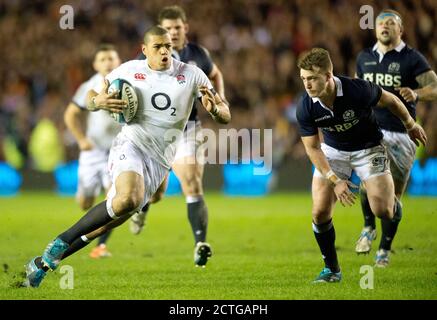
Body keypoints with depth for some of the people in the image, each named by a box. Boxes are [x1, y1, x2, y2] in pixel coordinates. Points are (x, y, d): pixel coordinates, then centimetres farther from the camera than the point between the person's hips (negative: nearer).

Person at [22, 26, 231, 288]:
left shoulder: (191, 75, 4)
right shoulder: (129, 70, 4)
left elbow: (225, 116, 4)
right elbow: (91, 97, 16)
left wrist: (215, 108, -20)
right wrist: (98, 102, -9)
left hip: (159, 162, 2)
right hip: (131, 146, -2)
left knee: (109, 224, -3)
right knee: (129, 199, -34)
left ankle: (43, 263, 10)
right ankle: (62, 241, -21)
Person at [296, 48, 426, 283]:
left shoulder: (358, 90, -30)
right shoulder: (305, 108, -23)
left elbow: (390, 100, -10)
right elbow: (312, 147, -13)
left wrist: (411, 125, 7)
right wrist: (335, 180, -22)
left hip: (368, 147, -2)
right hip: (332, 151, 2)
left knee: (382, 211, -14)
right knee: (320, 212, -12)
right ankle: (332, 269, 7)